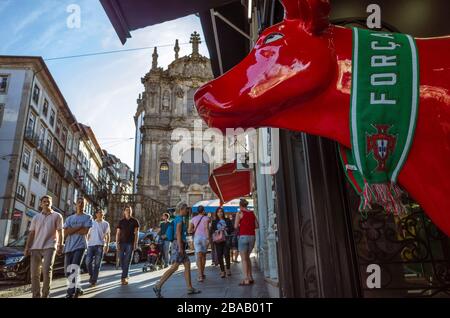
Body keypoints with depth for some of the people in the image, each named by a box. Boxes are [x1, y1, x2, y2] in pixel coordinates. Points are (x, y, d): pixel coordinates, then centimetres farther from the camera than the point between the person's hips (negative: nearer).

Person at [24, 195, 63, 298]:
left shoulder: (57, 216, 5)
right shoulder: (36, 217, 14)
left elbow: (60, 232, 1)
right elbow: (31, 233, 12)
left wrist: (60, 246, -8)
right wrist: (27, 247, 3)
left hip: (49, 246, -4)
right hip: (35, 247, 4)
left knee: (47, 270, -13)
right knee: (34, 272, 4)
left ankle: (45, 294, 0)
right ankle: (36, 295, 16)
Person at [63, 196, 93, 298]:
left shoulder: (88, 217, 6)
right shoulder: (69, 218, 16)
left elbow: (85, 231, -8)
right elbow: (65, 233, 3)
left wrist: (72, 230, 0)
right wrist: (79, 227, -6)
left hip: (80, 246, -5)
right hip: (69, 247, 5)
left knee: (74, 269, -18)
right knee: (68, 271, 7)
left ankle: (71, 293, -17)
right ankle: (78, 288, 25)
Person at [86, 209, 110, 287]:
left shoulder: (106, 224, 8)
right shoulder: (92, 223, 12)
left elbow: (108, 235, 9)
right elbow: (88, 234, 15)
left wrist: (107, 245, 0)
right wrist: (87, 243, 7)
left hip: (100, 245, -2)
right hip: (91, 245, 2)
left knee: (97, 264, -2)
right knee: (88, 262, -6)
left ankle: (94, 280, 5)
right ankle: (91, 275, 20)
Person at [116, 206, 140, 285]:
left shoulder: (135, 221, 6)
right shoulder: (121, 222, 10)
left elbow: (136, 233, 2)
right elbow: (118, 233, 7)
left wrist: (135, 243, -7)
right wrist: (117, 243, -3)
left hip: (130, 243, -2)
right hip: (122, 243, 2)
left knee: (127, 261, -7)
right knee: (121, 260, 3)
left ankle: (124, 277, -5)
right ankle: (126, 275, 23)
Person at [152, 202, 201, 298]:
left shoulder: (178, 218, 16)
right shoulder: (180, 218, -12)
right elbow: (178, 233, -19)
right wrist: (180, 247, -23)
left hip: (180, 244, 10)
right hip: (179, 244, -10)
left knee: (187, 264, 10)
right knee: (174, 267, -11)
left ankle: (190, 288, 14)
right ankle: (158, 286, -9)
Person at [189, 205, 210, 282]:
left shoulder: (193, 219, 9)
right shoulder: (206, 218, 1)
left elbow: (190, 230, 3)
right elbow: (207, 228, -12)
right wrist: (208, 238, -14)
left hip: (197, 237, 1)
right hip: (204, 237, -1)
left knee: (199, 256, -4)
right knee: (203, 255, 14)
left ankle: (200, 275, -14)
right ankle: (202, 273, 24)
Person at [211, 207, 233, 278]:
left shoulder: (227, 220, 10)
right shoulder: (214, 222, 11)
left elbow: (231, 229, 7)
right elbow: (212, 230, 7)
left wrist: (226, 229, -10)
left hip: (226, 240, -1)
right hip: (218, 240, 1)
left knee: (226, 254, -7)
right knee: (219, 256, -1)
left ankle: (228, 269, 13)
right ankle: (222, 271, 9)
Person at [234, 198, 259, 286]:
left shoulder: (240, 213, -5)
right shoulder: (252, 213, 10)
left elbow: (236, 226, -10)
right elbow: (257, 226, 10)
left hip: (243, 236, -6)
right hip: (252, 237, 6)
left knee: (244, 259, 1)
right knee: (247, 257, 19)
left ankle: (246, 280, -3)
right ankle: (250, 278, 19)